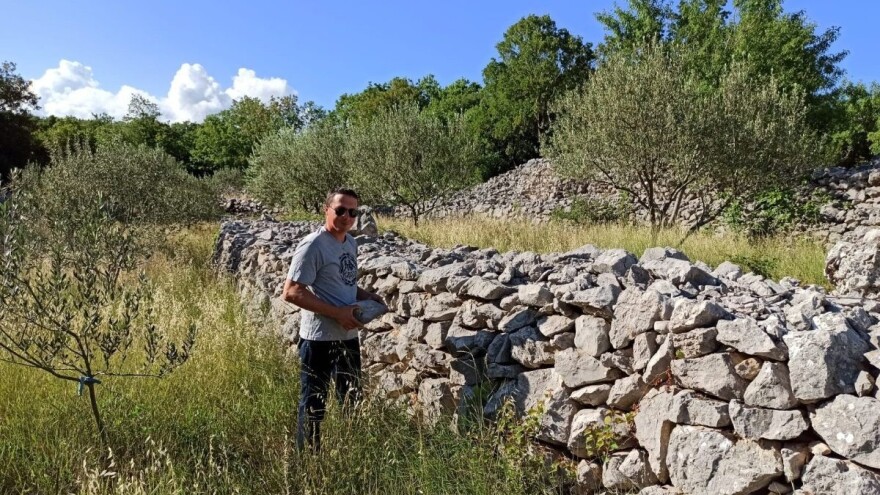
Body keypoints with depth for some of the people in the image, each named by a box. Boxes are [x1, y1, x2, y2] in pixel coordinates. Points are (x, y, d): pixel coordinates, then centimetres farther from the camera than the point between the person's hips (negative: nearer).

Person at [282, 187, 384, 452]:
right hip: (319, 339, -8)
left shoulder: (351, 243, 8)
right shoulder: (313, 246, -17)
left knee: (352, 401, 20)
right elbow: (291, 292, -21)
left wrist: (367, 296, 1)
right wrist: (337, 312, -22)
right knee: (313, 405, 6)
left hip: (348, 336, 9)